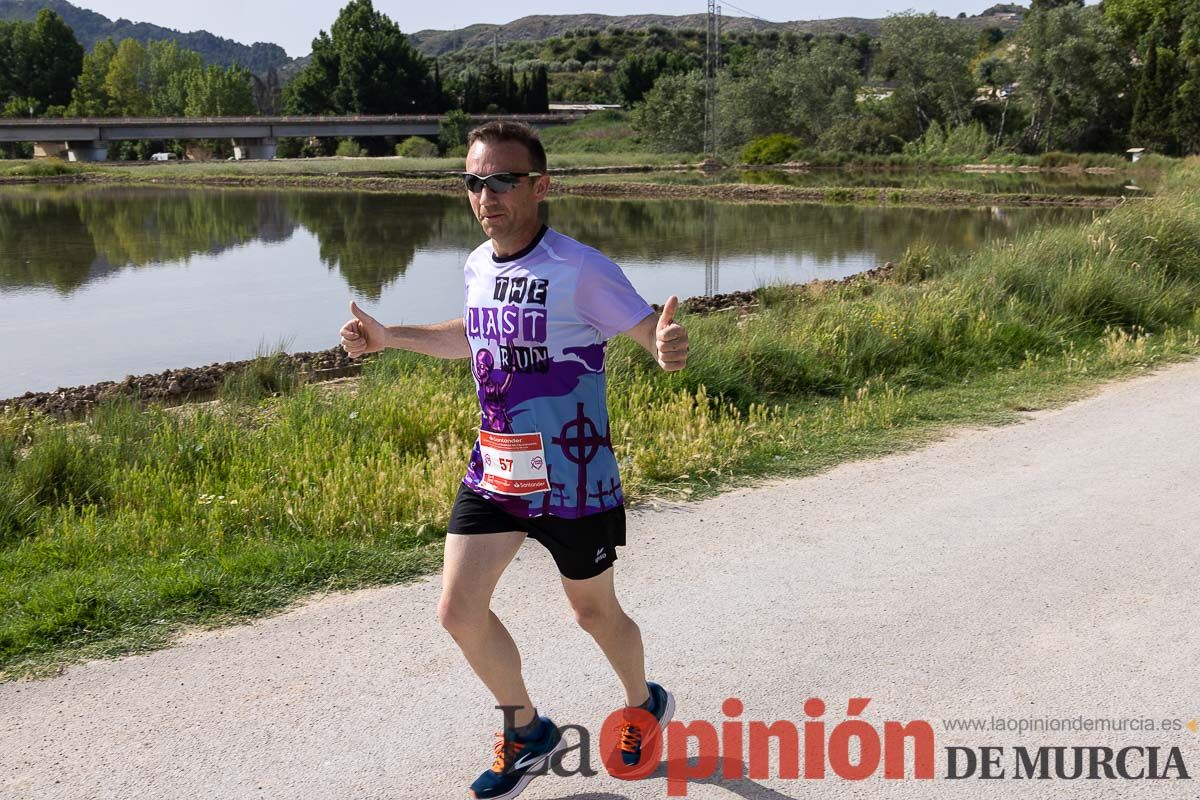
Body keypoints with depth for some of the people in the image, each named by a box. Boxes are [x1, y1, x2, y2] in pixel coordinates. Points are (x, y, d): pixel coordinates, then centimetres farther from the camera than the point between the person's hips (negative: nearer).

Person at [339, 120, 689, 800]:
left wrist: (670, 349, -43)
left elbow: (652, 333, -18)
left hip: (574, 479, -5)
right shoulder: (478, 266, 2)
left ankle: (645, 705, 46)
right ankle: (528, 732, 26)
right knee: (460, 611, 1)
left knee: (594, 611, 13)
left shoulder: (581, 269, -19)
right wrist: (388, 336, 17)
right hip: (495, 472, 6)